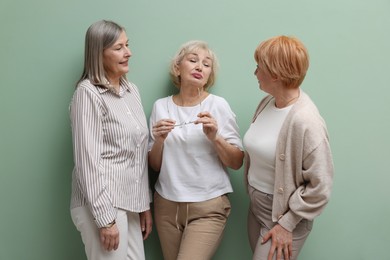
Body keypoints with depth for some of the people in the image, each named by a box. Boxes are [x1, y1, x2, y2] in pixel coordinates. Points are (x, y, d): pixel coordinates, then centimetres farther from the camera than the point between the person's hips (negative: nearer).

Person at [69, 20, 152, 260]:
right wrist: (104, 218, -17)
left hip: (130, 202, 7)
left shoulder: (132, 90, 12)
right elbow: (88, 160, -14)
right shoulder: (89, 92, -9)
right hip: (102, 203, -7)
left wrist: (145, 204, 12)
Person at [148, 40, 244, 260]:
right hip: (167, 204, 3)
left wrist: (215, 137, -19)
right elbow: (155, 166, 6)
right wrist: (159, 141, -12)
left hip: (208, 207, -3)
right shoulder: (161, 106, 2)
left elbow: (237, 163, -4)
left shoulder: (218, 105, -5)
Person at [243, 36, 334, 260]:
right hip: (256, 207, 7)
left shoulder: (305, 121, -25)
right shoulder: (267, 103, -2)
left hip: (283, 214, -7)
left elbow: (320, 187, -22)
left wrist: (287, 224, -16)